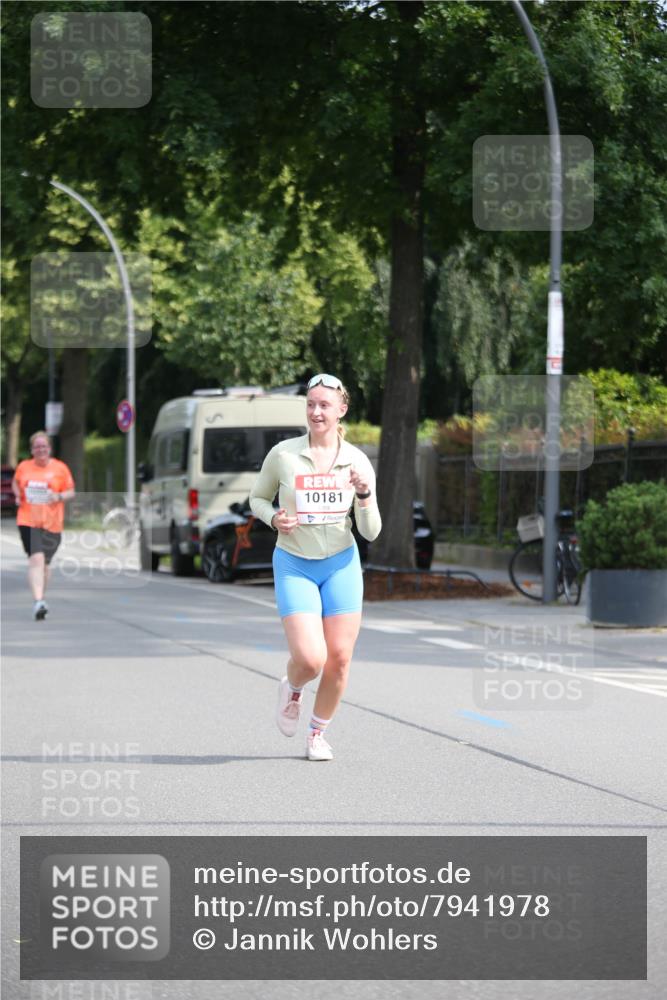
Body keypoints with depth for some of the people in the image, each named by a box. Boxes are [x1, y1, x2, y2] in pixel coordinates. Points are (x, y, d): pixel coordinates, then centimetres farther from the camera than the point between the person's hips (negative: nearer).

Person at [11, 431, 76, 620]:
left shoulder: (60, 468, 1)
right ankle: (38, 601, -26)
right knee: (36, 558, -18)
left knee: (44, 563, 12)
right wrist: (17, 495, 2)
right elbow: (15, 483, 23)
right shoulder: (23, 467, 5)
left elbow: (71, 492, 7)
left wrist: (60, 497, -14)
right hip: (28, 520, -1)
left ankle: (40, 600, 31)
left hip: (52, 523, 1)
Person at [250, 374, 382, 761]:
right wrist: (274, 518, -13)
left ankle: (319, 734, 22)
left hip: (342, 565, 2)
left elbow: (371, 532, -2)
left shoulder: (357, 462, -4)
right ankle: (292, 687, 21)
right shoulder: (283, 454, -8)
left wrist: (365, 495, -21)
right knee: (310, 658, -16)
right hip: (294, 566, -2)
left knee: (339, 658, 0)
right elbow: (259, 498, 8)